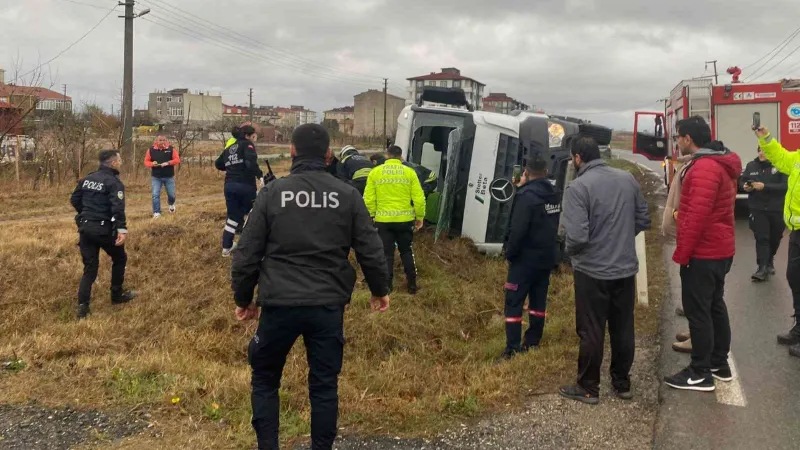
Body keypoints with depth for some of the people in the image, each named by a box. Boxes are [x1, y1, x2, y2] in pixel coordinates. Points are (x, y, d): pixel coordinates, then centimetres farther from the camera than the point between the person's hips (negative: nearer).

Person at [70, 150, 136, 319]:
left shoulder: (87, 179, 11)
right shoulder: (114, 182, -12)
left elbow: (74, 200, 17)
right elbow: (117, 208, -25)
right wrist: (122, 229, -31)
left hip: (85, 228, 6)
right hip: (104, 229, -6)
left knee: (90, 268, 9)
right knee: (119, 258, 18)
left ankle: (82, 306, 0)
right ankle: (117, 295, 26)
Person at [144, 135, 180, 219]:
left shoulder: (171, 149, -4)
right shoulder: (151, 150, -1)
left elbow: (177, 160, -9)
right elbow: (146, 161, 3)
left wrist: (168, 163, -24)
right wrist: (152, 164, -19)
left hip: (169, 177, 0)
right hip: (156, 178, 0)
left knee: (171, 194, 9)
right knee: (155, 195, -7)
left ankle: (171, 204, 43)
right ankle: (156, 213, 2)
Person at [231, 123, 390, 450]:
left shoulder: (273, 193, -2)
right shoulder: (347, 194, 0)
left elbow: (247, 253, -1)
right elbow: (370, 250, 2)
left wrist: (243, 299, 13)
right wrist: (379, 290, 19)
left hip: (279, 304, -1)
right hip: (329, 305, 1)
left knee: (265, 380, 18)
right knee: (324, 385, 13)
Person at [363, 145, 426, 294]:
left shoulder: (375, 172, -1)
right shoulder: (409, 172, -1)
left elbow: (368, 198, -3)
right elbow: (419, 198, -3)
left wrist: (371, 215, 10)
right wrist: (420, 217, 9)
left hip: (383, 220, -1)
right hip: (405, 219, 1)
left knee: (387, 253, 10)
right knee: (406, 251, 17)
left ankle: (387, 285, 14)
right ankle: (412, 284, 20)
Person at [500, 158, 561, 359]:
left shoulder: (527, 195, -18)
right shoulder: (553, 194, 7)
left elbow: (518, 229, -24)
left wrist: (509, 253, -8)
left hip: (525, 258, -8)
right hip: (546, 257, 8)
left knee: (514, 302, -2)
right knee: (538, 300, 15)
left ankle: (512, 348, -3)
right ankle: (533, 342, 23)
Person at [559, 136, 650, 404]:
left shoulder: (578, 187, -17)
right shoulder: (628, 179, 2)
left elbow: (577, 236, -23)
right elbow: (643, 221, 8)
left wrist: (569, 252, -2)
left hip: (592, 271, -6)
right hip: (626, 268, 6)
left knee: (591, 332, 6)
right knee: (623, 329, 16)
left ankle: (588, 388, 17)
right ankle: (622, 383, 30)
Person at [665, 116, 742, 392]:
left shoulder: (704, 168, -20)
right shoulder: (720, 164, 13)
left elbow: (698, 215, -26)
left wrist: (681, 252, -20)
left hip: (702, 253, -10)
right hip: (719, 250, 10)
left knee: (697, 310, -3)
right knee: (715, 305, 17)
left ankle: (701, 373, 5)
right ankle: (720, 364, 27)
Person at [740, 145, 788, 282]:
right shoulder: (751, 165, 4)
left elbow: (786, 186, -17)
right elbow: (741, 180, 15)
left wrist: (765, 186, -26)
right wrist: (744, 186, -8)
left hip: (777, 209, -1)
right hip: (758, 209, 1)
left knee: (775, 238, 15)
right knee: (761, 238, -6)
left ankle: (769, 260, 39)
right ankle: (763, 268, -7)